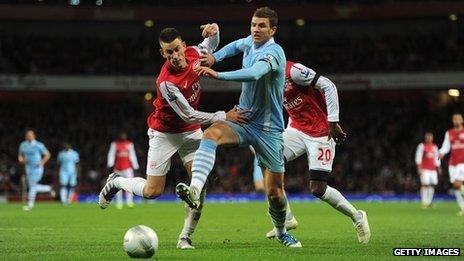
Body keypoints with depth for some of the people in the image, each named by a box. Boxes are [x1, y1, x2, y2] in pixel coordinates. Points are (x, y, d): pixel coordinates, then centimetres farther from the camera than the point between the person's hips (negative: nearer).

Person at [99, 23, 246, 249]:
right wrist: (224, 116, -25)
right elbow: (189, 116, -26)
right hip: (164, 133, -5)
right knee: (152, 191, -1)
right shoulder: (166, 82, -31)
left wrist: (214, 30, -11)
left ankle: (186, 237, -2)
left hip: (191, 132, 5)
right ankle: (116, 182, 28)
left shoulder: (193, 53, -12)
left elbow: (211, 45, 13)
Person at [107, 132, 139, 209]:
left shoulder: (129, 144, 12)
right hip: (118, 168, -1)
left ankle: (130, 202, -16)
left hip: (127, 167, 1)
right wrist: (110, 164, -14)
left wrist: (135, 165, 16)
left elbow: (132, 155, 17)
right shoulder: (115, 144, 4)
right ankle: (119, 203, 8)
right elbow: (111, 154, 0)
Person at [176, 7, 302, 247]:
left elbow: (253, 74, -37)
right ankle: (195, 190, -48)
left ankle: (281, 232, 30)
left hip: (269, 130, -5)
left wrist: (217, 75, -44)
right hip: (243, 120, 5)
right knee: (211, 133, -30)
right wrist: (214, 57, 14)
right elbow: (236, 45, 31)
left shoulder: (274, 52, -17)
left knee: (274, 191, 1)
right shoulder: (250, 43, 5)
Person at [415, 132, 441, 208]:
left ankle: (429, 202, 9)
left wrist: (438, 168, 18)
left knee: (432, 184, 1)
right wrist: (419, 168, -14)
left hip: (433, 169, 6)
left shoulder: (435, 147, 14)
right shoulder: (422, 146, -4)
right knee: (425, 184, -10)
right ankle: (424, 202, -8)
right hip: (425, 169, -6)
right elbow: (418, 157, -8)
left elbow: (436, 158, 21)